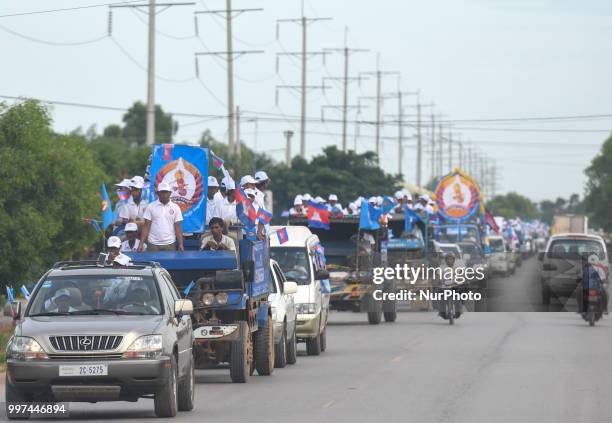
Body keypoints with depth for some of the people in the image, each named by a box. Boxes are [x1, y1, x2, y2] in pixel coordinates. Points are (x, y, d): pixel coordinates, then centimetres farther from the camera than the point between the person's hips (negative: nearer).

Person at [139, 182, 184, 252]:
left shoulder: (175, 208, 4)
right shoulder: (151, 207, 3)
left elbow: (178, 227, 4)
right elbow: (146, 226, 1)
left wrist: (181, 244, -5)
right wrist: (141, 244, -7)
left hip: (170, 244, 0)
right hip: (153, 244, 0)